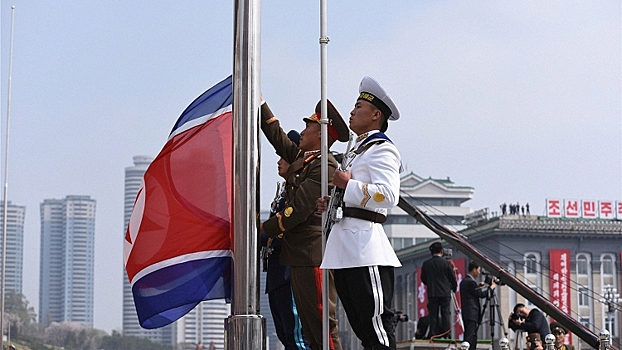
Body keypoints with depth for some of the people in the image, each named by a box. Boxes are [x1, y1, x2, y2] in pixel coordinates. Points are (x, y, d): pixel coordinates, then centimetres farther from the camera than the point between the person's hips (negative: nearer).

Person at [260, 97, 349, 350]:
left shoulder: (324, 166, -13)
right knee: (309, 328, 10)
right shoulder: (301, 156, 14)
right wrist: (259, 102, 30)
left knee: (322, 324, -10)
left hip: (313, 255, -10)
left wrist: (266, 228, -7)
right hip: (299, 254, 10)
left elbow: (298, 210, -17)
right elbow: (277, 136, 29)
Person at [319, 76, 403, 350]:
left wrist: (347, 184, -15)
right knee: (360, 324, 11)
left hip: (363, 242, -10)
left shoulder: (381, 150, -5)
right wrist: (330, 204, 15)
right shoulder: (356, 150, 25)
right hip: (345, 245, 10)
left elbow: (388, 195, -21)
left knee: (376, 322, -10)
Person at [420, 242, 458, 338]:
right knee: (445, 314, 2)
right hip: (445, 293, -1)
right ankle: (446, 335, -1)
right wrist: (454, 288, 19)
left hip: (432, 293, 1)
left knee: (433, 316, 4)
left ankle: (433, 335, 0)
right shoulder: (446, 263, -6)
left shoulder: (426, 264, 0)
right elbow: (452, 279, 0)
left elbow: (423, 279, 7)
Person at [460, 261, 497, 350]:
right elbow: (481, 294, -9)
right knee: (470, 339, -12)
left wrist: (478, 286, 15)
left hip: (466, 314, 10)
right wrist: (492, 286, 2)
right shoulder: (471, 282, -15)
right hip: (472, 314, -10)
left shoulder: (464, 281, 14)